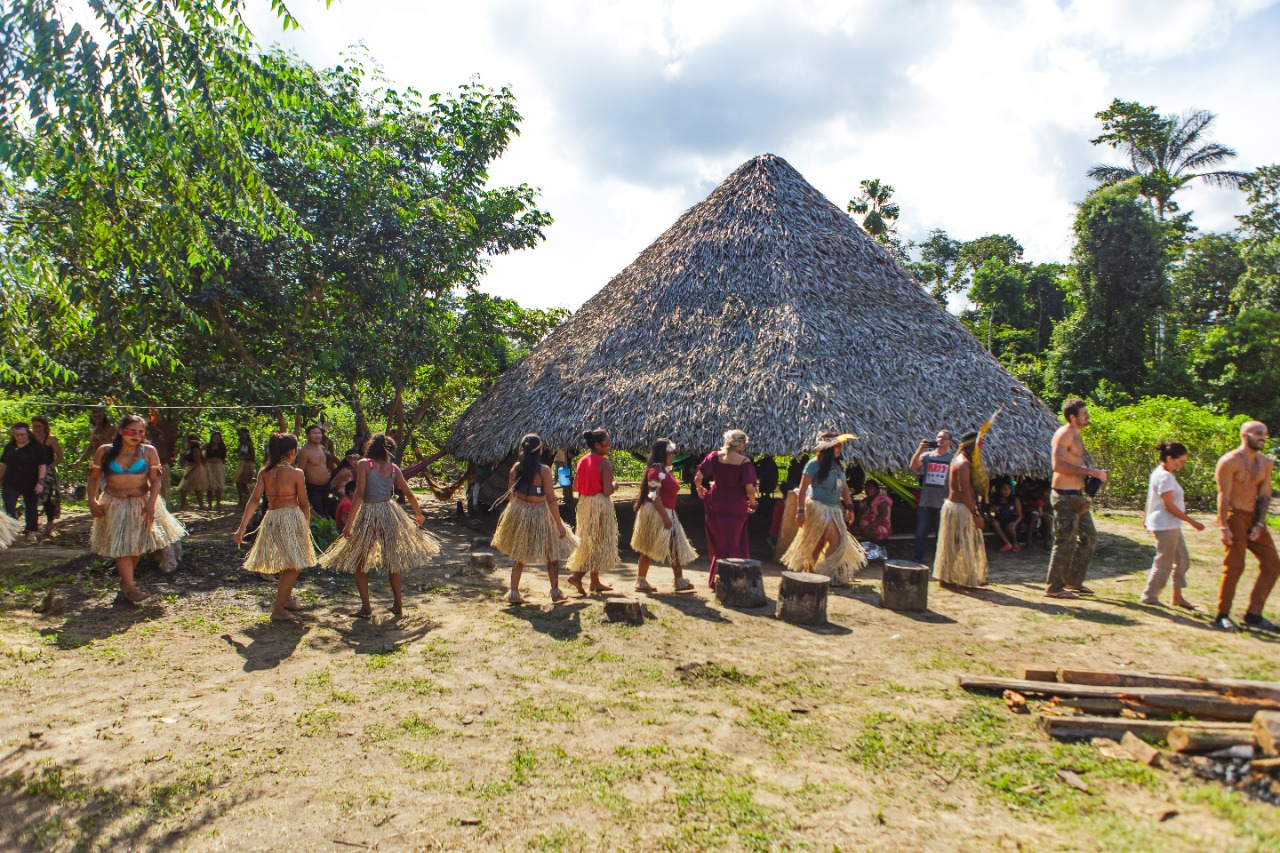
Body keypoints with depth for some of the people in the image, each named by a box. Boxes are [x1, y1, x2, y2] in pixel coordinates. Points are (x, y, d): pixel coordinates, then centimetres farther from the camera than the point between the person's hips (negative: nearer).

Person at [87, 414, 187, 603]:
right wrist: (92, 502, -6)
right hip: (114, 506, 0)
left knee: (136, 546, 8)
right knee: (121, 546, -4)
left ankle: (125, 581, 27)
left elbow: (155, 480, -7)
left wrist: (151, 503, -17)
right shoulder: (105, 451, -1)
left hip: (141, 504, 1)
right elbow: (93, 478, 4)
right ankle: (129, 588, -5)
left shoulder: (149, 451, -4)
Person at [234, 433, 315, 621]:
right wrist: (307, 524, 12)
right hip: (292, 518, -6)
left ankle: (287, 599, 38)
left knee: (289, 564, 24)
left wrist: (242, 527, -3)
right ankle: (278, 609, -4)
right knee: (293, 565, 2)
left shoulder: (264, 472, 3)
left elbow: (254, 499, -3)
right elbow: (304, 504, -3)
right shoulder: (295, 473, -9)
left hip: (271, 520, 6)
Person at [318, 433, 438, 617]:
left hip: (368, 515, -4)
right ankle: (398, 604, 20)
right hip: (389, 513, 4)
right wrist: (418, 514, 25)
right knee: (393, 560, 17)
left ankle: (366, 606, 2)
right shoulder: (393, 468, 4)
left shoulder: (364, 464, -6)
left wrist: (349, 523, -12)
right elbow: (409, 495, 8)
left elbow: (359, 495, -13)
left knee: (358, 561, 9)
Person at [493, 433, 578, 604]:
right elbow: (551, 499, -19)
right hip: (539, 514, -5)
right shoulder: (544, 470, -18)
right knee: (553, 551, 15)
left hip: (518, 512, 5)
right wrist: (559, 524, -14)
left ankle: (513, 593, 15)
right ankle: (555, 592, 21)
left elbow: (510, 492, 5)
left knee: (519, 554, 17)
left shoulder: (516, 467, -4)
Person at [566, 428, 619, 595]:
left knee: (588, 542, 14)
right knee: (598, 543, 3)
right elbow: (607, 491, -19)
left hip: (584, 504, 8)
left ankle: (595, 582, 23)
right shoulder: (605, 463, -15)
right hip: (600, 505, -8)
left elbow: (576, 486, 10)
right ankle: (577, 575, -5)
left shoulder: (582, 461, 6)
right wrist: (614, 485, 0)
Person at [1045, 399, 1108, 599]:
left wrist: (1093, 472, 11)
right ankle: (1055, 587, 3)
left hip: (1077, 496, 10)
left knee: (1089, 537, 17)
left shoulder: (1075, 435, 17)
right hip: (1065, 496, -10)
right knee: (1066, 542, -6)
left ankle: (1074, 581, 26)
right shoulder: (1064, 434, -14)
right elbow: (1059, 465, -25)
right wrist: (1089, 471, -22)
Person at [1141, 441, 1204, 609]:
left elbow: (1150, 497, 19)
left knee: (1182, 559, 15)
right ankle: (1149, 597, 6)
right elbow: (1169, 505, -22)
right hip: (1166, 525, -11)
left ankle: (1177, 597, 22)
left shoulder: (1158, 472, 11)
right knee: (1164, 562, -3)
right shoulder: (1165, 477, -19)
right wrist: (1192, 521, -18)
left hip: (1171, 525, 11)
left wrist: (1147, 517, 28)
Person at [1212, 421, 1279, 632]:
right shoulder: (1229, 462, -11)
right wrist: (1223, 527, -18)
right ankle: (1222, 616, 6)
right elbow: (1223, 495, -14)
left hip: (1254, 518, 7)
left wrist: (1260, 524, -2)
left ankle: (1253, 615, 15)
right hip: (1234, 517, -7)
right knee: (1234, 568, -6)